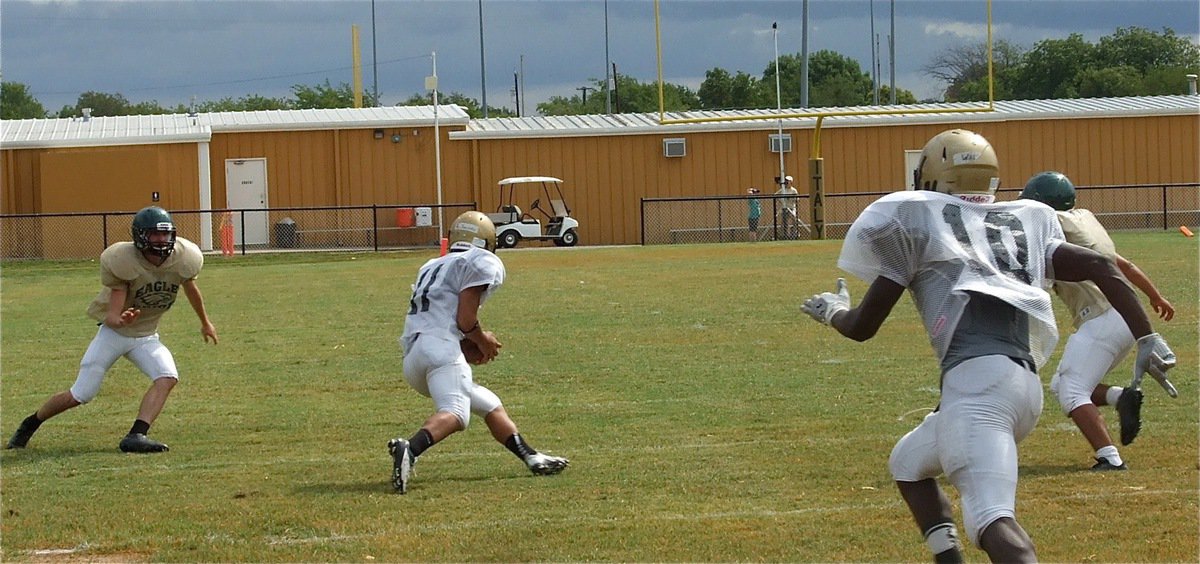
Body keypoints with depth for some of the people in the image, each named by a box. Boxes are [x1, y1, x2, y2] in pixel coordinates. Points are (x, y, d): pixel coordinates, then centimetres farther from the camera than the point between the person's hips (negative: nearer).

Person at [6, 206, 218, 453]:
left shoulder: (183, 258, -14)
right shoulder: (122, 262, -26)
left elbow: (191, 288, 10)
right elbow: (111, 315, -26)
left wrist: (205, 323, 26)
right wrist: (120, 321, -52)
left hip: (146, 336, 4)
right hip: (113, 331, -4)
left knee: (167, 378, -25)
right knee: (80, 395, -4)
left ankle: (136, 436, -31)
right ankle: (30, 425, 21)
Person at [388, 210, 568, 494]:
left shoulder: (432, 267, 31)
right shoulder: (482, 263, 7)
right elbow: (465, 320, -3)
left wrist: (476, 343, 21)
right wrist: (483, 342, 16)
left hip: (411, 359, 9)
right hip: (440, 346, -9)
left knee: (490, 406, 20)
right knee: (454, 414, -27)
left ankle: (532, 458, 18)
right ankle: (409, 449, -51)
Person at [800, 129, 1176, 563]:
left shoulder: (917, 221, 10)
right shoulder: (1024, 223, 24)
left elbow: (863, 326, 13)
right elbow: (1099, 267, 11)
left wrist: (833, 312, 35)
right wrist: (1147, 338, 10)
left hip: (975, 378, -7)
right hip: (1026, 384, 7)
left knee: (991, 519, -23)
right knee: (907, 463, 30)